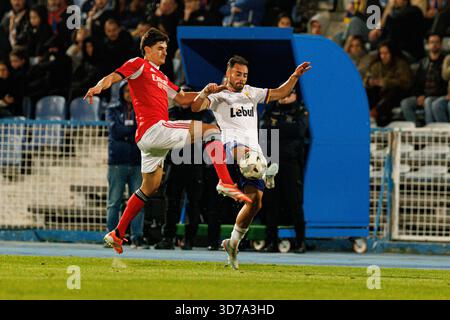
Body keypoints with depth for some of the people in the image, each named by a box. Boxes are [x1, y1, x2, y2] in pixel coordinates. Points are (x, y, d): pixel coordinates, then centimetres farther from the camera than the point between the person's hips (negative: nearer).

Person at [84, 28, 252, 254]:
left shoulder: (161, 77, 29)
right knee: (210, 128, -16)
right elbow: (114, 77, -11)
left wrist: (204, 92, 17)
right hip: (153, 128, -10)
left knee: (150, 187, 16)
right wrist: (99, 86, -33)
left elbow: (181, 99, 32)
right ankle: (225, 183, -28)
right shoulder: (138, 65, 3)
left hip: (149, 137, 10)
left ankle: (117, 234, 18)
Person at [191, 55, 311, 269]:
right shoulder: (219, 95, 12)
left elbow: (278, 93, 31)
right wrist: (206, 91, -22)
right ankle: (265, 175, -77)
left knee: (255, 201, -5)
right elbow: (196, 107, -5)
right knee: (243, 151, -44)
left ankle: (233, 243, 9)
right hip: (232, 144, -5)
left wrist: (295, 77, 19)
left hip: (254, 149, 5)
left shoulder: (251, 93, 28)